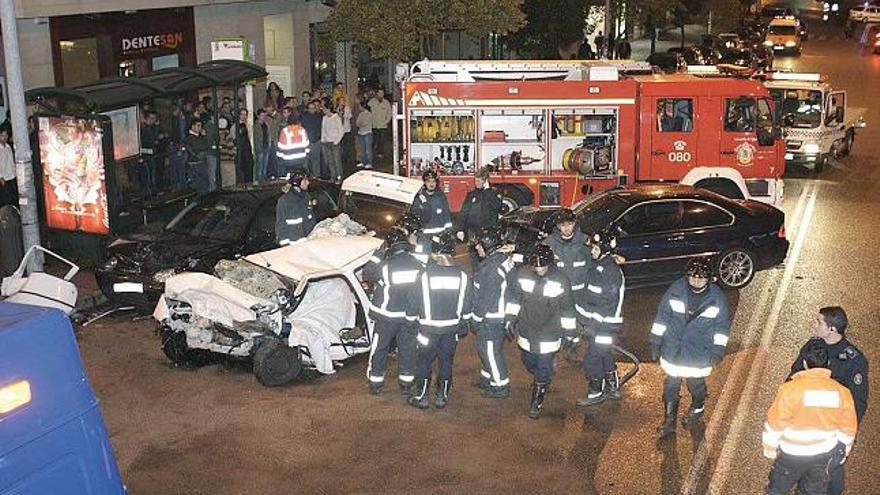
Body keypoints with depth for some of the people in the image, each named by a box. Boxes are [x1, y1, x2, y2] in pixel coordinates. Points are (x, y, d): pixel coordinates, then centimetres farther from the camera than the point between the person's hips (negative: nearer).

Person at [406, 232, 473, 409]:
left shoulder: (425, 274, -16)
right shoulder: (462, 276, -5)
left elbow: (414, 302, -8)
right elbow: (467, 308, 4)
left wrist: (411, 320, 9)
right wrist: (463, 322, 21)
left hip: (428, 328, -3)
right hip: (452, 328, 3)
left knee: (425, 361, 10)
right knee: (446, 361, 15)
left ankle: (422, 396, 18)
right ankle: (442, 396, 23)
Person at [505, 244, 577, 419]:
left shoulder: (561, 281, -17)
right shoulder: (520, 275, -12)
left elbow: (567, 309, -5)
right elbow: (513, 297, 5)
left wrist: (570, 332, 1)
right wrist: (510, 318, 2)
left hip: (549, 337, -3)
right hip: (526, 332, 3)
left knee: (544, 369, 4)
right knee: (529, 364, 22)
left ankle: (537, 401, 22)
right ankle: (540, 380, 53)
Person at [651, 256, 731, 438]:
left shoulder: (717, 297, -13)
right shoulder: (676, 289, -12)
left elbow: (722, 325, -2)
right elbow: (662, 315, -3)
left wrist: (718, 350, -4)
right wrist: (655, 341, -1)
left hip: (699, 353, -1)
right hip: (673, 348, 1)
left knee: (695, 383, 17)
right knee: (671, 385, 9)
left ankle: (697, 407, 48)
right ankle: (669, 421, 24)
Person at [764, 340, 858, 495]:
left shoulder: (791, 388, -22)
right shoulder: (841, 391, -10)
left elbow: (775, 422, -15)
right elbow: (848, 427, 1)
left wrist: (770, 447, 1)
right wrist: (844, 451, 16)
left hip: (792, 454, -3)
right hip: (824, 455, 3)